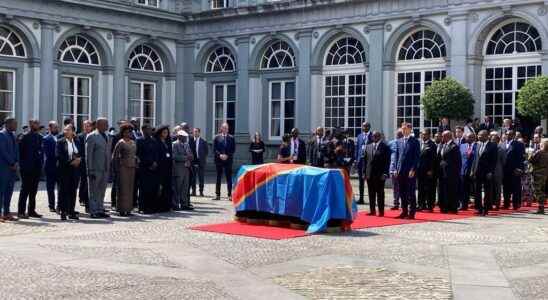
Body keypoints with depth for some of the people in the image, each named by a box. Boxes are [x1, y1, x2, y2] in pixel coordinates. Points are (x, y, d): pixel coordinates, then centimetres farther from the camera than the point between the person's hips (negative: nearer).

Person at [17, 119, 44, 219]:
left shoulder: (40, 137, 10)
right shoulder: (25, 137, -6)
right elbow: (20, 151, -7)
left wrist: (41, 163, 5)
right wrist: (22, 165, -10)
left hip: (37, 168, 6)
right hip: (27, 168, -5)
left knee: (33, 191, 10)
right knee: (25, 190, -2)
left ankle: (31, 210, 16)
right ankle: (21, 211, 2)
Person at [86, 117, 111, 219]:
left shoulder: (107, 137, 14)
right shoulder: (91, 136, -7)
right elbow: (88, 154, -10)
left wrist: (109, 168, 12)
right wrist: (90, 170, -15)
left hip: (105, 169, 7)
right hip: (95, 169, -7)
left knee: (102, 191, 12)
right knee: (93, 192, 1)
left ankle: (100, 210, 19)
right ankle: (93, 211, 5)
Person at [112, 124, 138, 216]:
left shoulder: (133, 143, 14)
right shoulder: (120, 143, -6)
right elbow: (114, 156, -6)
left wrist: (136, 165, 12)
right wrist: (116, 169, -10)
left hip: (132, 167, 7)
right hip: (123, 167, -7)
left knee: (130, 189, 7)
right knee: (123, 189, -6)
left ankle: (128, 209, 13)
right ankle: (122, 210, -2)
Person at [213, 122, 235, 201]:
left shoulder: (231, 138, 6)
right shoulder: (217, 137, 6)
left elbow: (233, 149, 3)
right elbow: (214, 149, 3)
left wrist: (227, 155, -9)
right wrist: (220, 155, -11)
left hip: (228, 160, 0)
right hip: (219, 160, 0)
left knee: (229, 178, 0)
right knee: (218, 177, 4)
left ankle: (230, 195, 1)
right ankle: (217, 195, 7)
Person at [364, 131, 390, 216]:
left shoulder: (385, 147, -2)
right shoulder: (368, 147, 13)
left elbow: (387, 161, -6)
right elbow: (365, 160, 13)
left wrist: (385, 173, -13)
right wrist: (365, 172, 7)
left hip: (380, 175, -4)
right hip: (369, 174, 4)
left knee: (380, 193, 1)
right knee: (371, 193, 7)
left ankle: (381, 211, 6)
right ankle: (372, 210, 14)